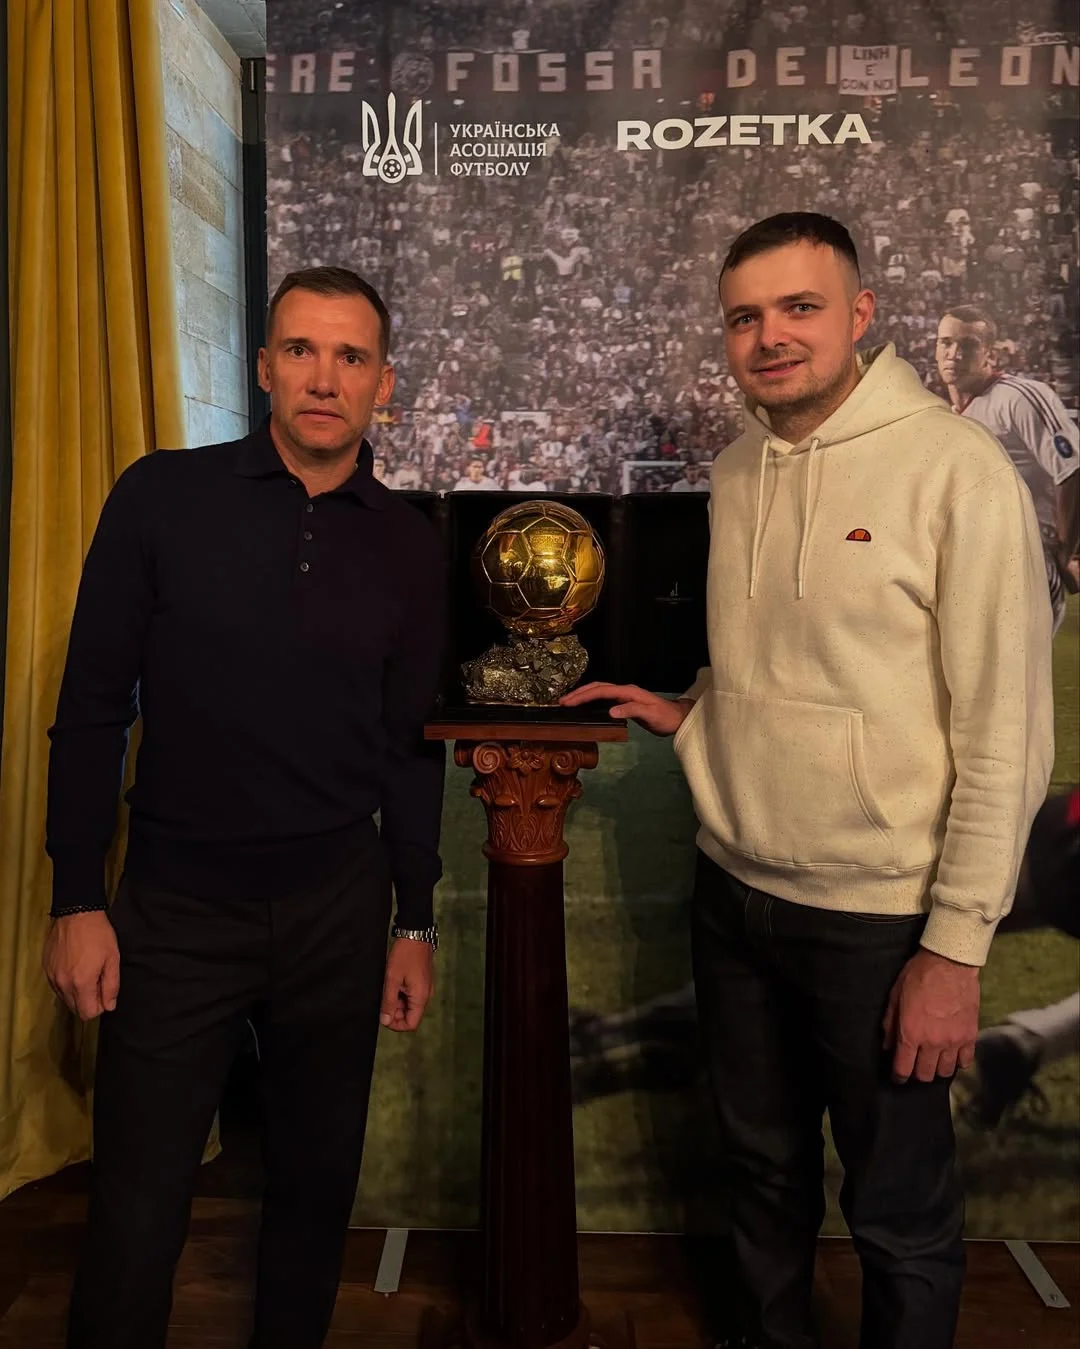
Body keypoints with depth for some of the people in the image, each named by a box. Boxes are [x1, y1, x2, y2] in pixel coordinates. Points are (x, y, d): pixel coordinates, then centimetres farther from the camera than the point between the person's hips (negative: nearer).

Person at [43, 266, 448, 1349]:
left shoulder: (407, 544, 2)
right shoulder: (163, 498, -5)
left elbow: (410, 746, 8)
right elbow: (91, 711, -2)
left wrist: (416, 923, 8)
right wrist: (76, 901, -4)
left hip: (339, 909, 3)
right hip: (174, 911, -2)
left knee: (316, 1187, 17)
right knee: (135, 1218, 5)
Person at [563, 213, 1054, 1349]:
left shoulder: (955, 469, -14)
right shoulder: (737, 472, 5)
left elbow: (1005, 732, -15)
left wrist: (956, 947, -15)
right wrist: (689, 710, 3)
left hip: (878, 914, -6)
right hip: (733, 884, 6)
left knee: (898, 1212, 14)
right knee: (761, 1168, 24)